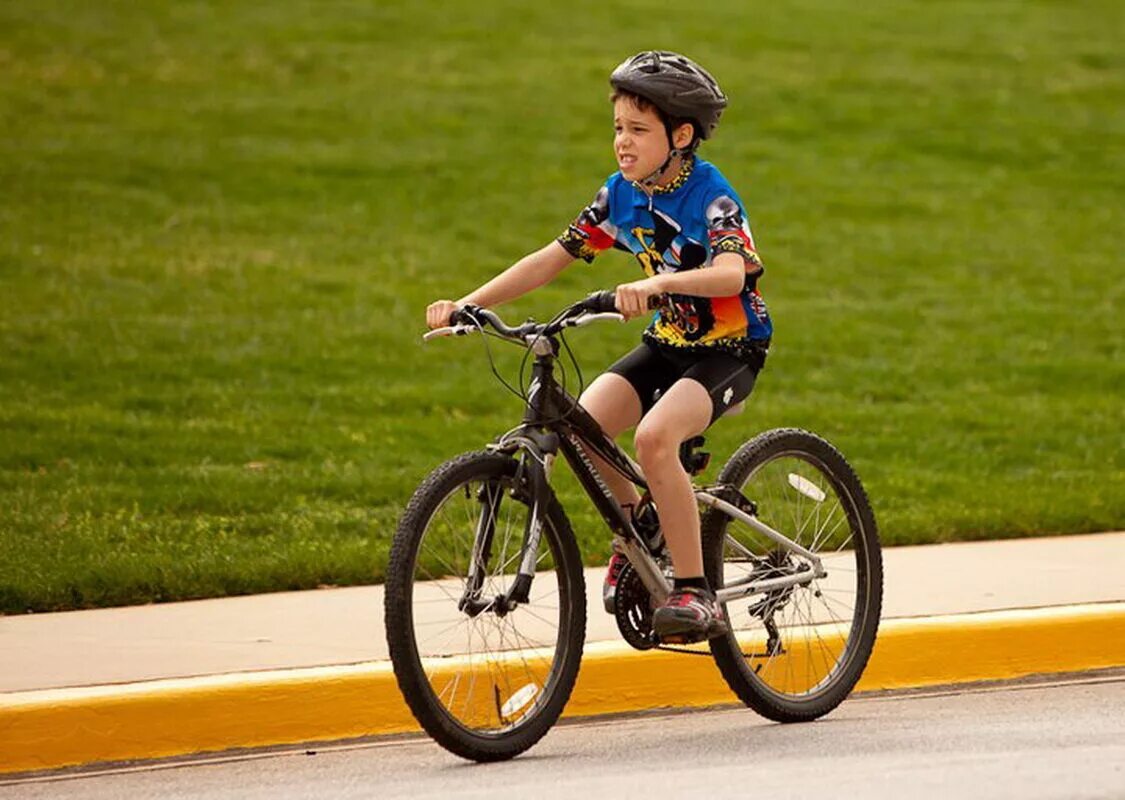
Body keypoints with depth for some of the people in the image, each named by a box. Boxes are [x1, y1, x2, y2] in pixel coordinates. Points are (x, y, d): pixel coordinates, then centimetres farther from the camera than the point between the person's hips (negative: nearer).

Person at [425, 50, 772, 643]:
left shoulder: (710, 195, -19)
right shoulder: (621, 194, 0)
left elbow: (730, 274, -37)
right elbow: (552, 259, 1)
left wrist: (657, 282, -55)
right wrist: (467, 304, -9)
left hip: (729, 351, -6)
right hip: (666, 344, 6)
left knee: (653, 436, -32)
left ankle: (694, 594, -26)